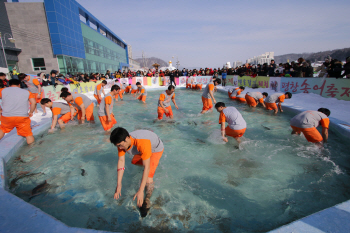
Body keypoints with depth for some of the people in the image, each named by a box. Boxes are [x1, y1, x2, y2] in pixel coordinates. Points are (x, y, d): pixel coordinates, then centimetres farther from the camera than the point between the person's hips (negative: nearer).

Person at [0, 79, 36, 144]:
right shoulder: (26, 92, 9)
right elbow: (33, 102, 0)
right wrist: (31, 112, 11)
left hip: (7, 117, 2)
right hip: (23, 117, -2)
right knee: (28, 134, 6)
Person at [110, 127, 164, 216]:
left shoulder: (142, 143, -46)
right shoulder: (122, 142, -25)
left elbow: (147, 167, -42)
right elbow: (121, 161, -20)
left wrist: (141, 190, -41)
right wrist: (119, 185, -23)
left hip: (156, 149, -7)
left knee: (148, 179, -18)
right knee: (134, 162, 29)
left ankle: (147, 201, 8)